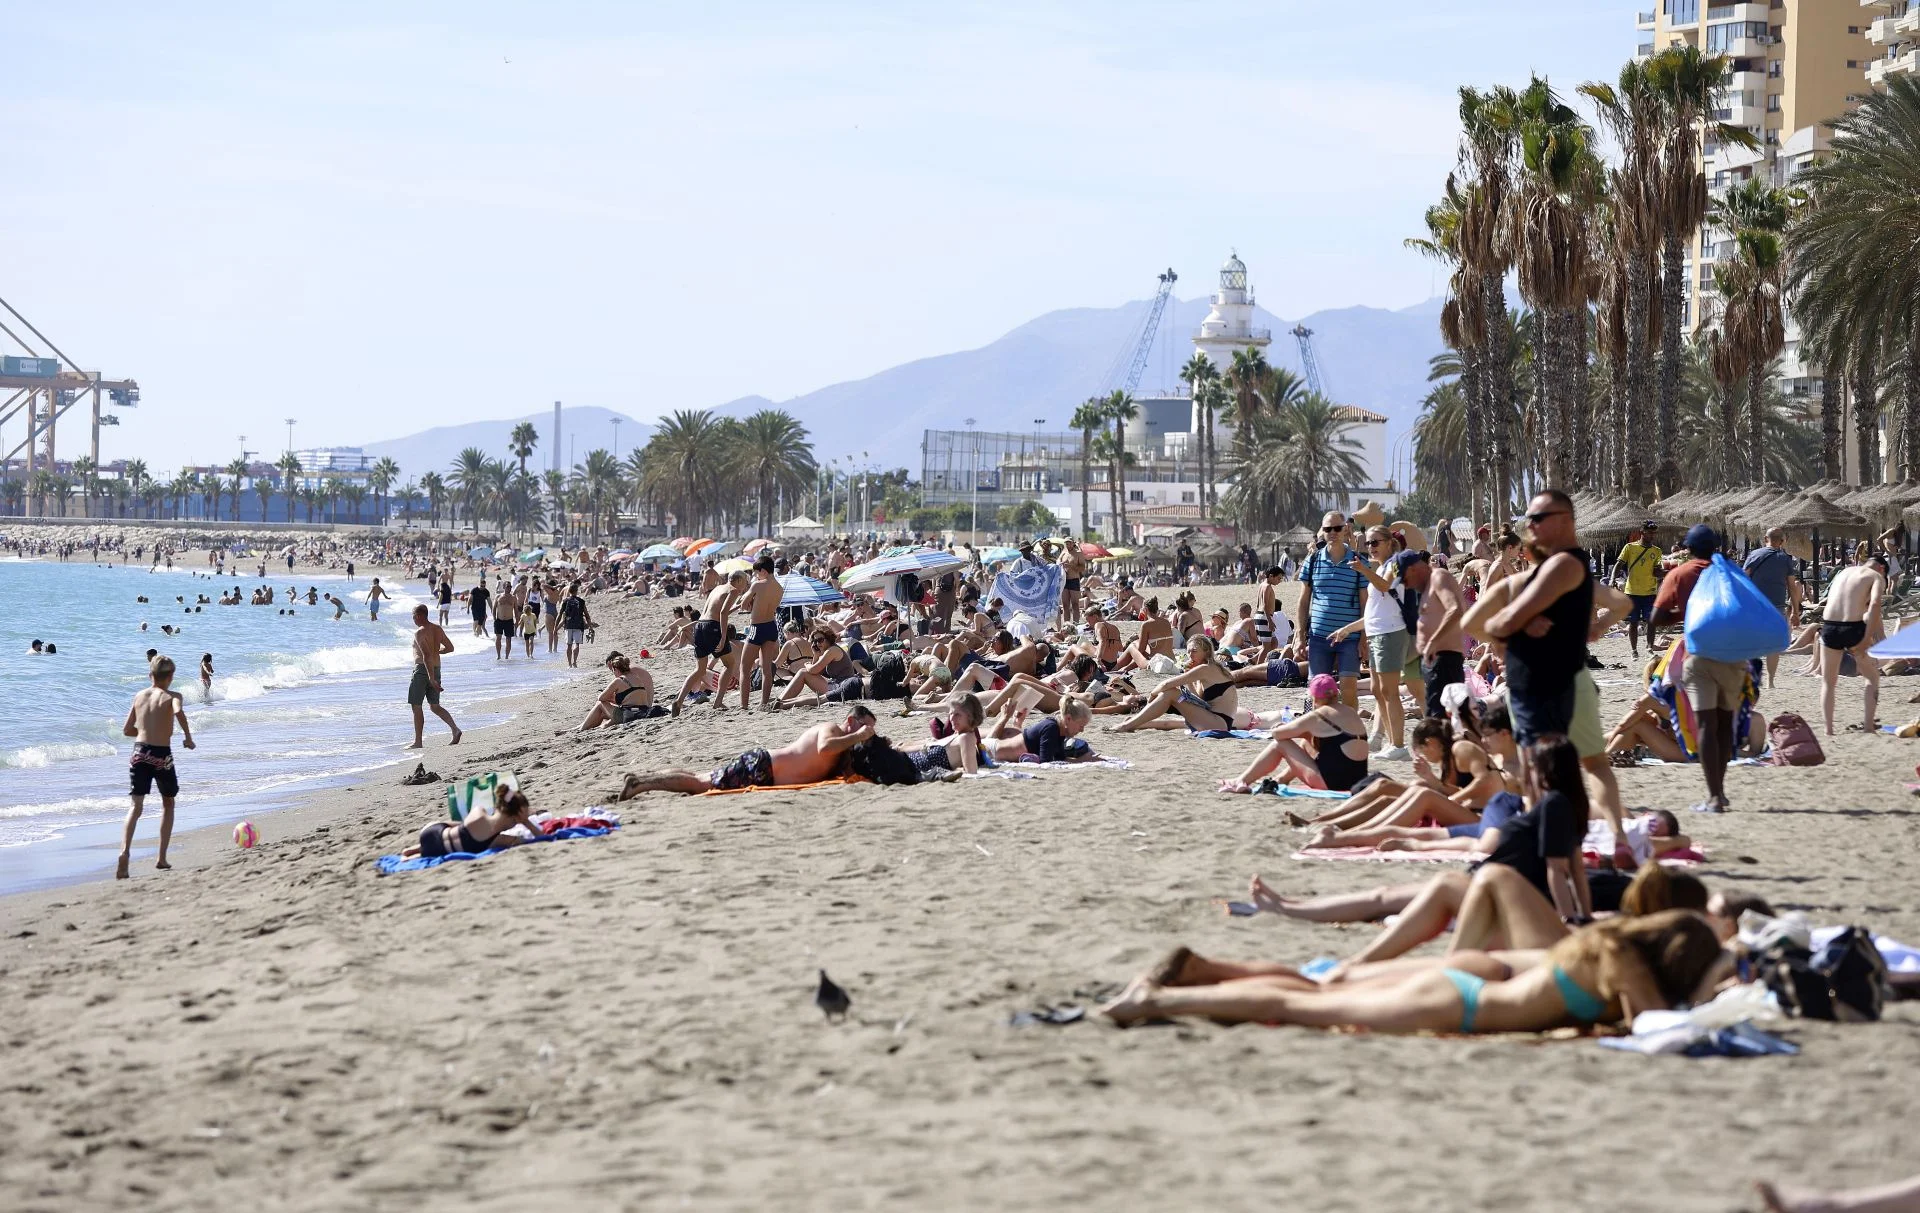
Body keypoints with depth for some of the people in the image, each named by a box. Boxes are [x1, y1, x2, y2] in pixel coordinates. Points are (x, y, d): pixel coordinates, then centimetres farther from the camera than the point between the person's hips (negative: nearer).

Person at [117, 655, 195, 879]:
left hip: (139, 753, 3)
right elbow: (179, 712, -26)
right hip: (162, 755, -3)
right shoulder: (172, 696, -2)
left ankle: (125, 852, -25)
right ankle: (161, 858, 16)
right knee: (168, 803, 19)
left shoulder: (140, 696, 12)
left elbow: (127, 730, 16)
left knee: (136, 806, 0)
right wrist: (188, 736, -13)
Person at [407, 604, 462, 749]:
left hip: (423, 669, -8)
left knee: (416, 706, 3)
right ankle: (455, 729, -6)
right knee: (435, 706, 14)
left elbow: (426, 656, -25)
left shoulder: (420, 632, -16)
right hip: (436, 669, 8)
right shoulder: (438, 629, 8)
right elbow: (450, 648, 15)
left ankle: (418, 742, 4)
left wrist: (431, 678, -28)